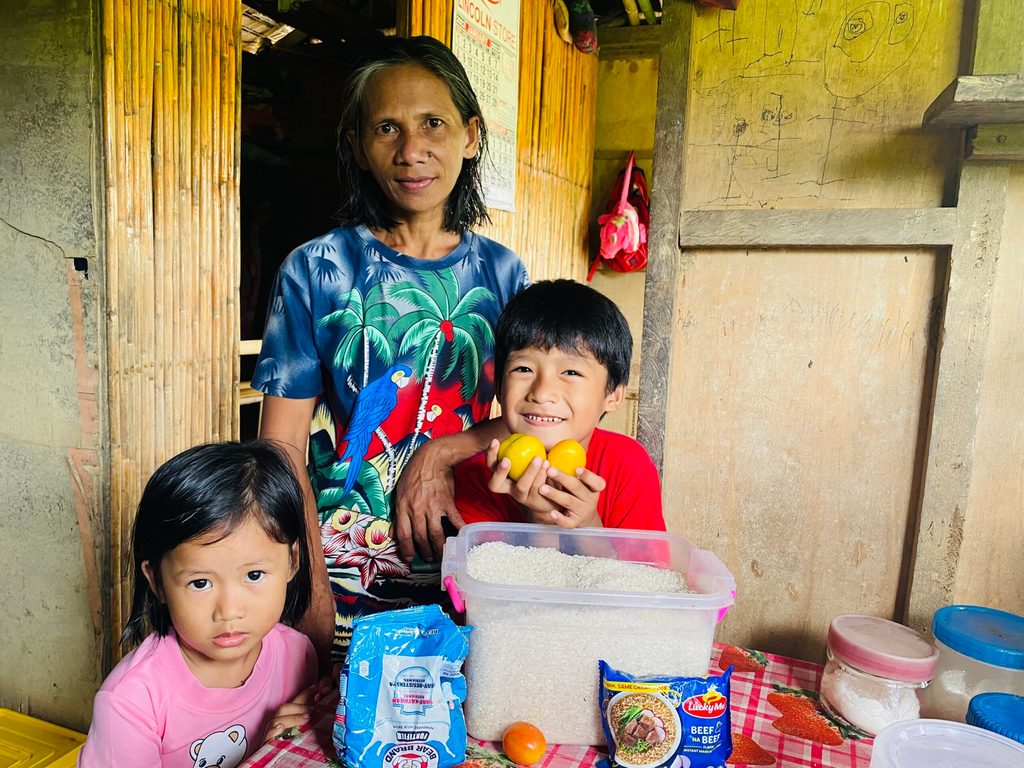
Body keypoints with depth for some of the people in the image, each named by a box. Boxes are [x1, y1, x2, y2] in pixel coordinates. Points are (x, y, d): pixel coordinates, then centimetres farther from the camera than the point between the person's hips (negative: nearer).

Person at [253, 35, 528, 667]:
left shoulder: (500, 271, 2)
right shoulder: (316, 270, -5)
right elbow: (282, 446, -7)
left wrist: (440, 454, -14)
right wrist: (313, 593, -13)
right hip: (340, 577, -2)